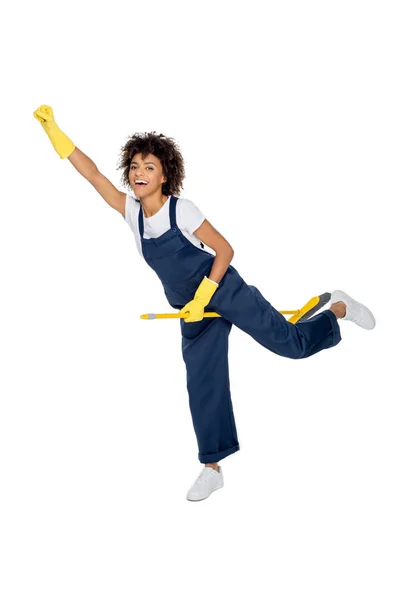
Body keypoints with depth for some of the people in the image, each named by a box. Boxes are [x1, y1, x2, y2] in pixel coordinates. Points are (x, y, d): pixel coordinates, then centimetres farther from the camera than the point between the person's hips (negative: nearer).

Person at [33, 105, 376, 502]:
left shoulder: (180, 210, -19)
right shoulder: (131, 211, -4)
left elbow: (224, 249, -15)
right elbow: (93, 174, -7)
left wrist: (202, 298, -21)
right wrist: (52, 129, -15)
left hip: (224, 291, -5)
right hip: (193, 310, 5)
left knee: (291, 342, -4)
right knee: (201, 384, 4)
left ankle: (339, 309, 24)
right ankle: (212, 468, 13)